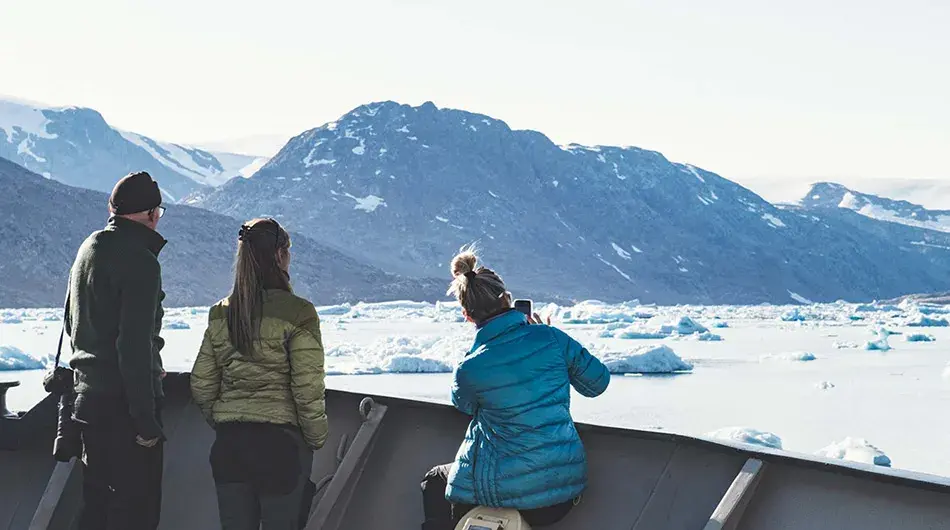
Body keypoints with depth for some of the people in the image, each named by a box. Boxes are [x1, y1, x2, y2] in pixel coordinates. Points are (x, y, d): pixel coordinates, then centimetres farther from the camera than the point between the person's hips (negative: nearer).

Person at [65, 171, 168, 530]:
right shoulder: (140, 261, -16)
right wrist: (146, 420, -19)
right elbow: (135, 345, -22)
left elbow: (72, 323, 22)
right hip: (125, 404, -9)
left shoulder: (88, 249, 13)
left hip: (88, 396, 9)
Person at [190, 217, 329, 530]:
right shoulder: (297, 313, -12)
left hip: (229, 445, 5)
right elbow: (308, 390, -13)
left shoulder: (221, 314, 3)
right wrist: (316, 439, 2)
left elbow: (201, 386, 6)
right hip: (280, 443, -5)